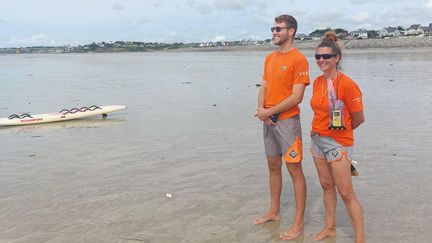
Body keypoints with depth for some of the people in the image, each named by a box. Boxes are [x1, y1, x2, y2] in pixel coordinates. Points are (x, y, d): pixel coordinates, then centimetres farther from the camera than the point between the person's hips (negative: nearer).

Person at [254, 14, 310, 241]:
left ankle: (298, 223, 8)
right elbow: (264, 88, 13)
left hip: (287, 120, -8)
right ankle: (274, 211, 32)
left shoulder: (298, 59, -12)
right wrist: (261, 108, -7)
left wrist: (269, 112, -14)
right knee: (273, 166, 16)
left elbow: (296, 97, -17)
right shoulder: (270, 58, 12)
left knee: (294, 170, -1)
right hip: (268, 120, 8)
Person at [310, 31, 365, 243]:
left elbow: (359, 118, -11)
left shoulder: (347, 84, -18)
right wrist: (319, 131, 5)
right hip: (317, 139, 7)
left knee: (346, 193, -2)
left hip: (338, 142, -7)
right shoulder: (318, 82, 3)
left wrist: (340, 129, 3)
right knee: (327, 186, 18)